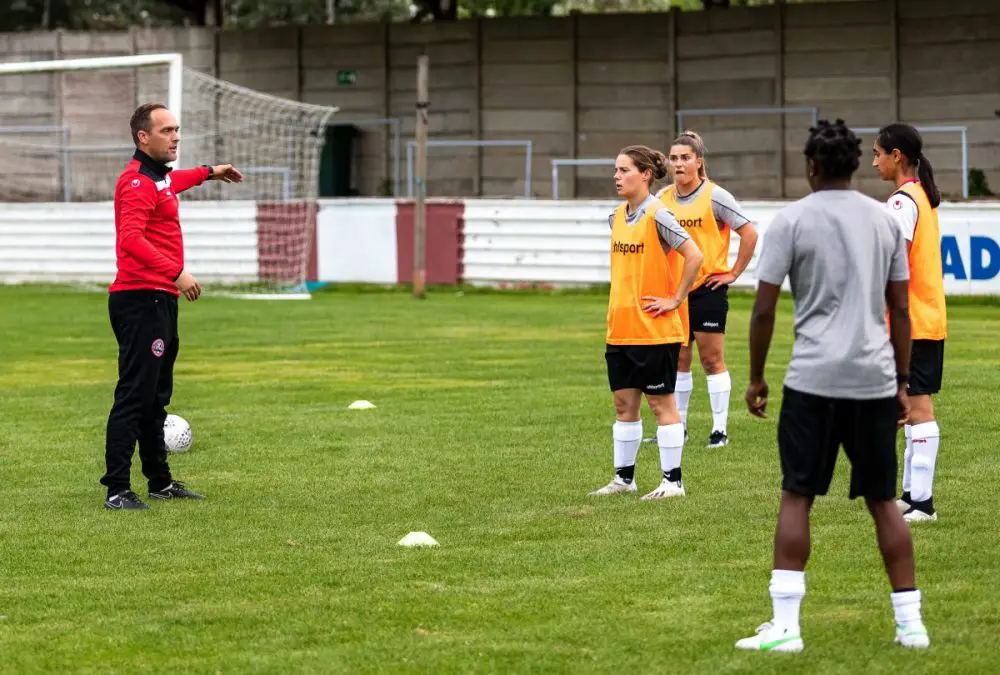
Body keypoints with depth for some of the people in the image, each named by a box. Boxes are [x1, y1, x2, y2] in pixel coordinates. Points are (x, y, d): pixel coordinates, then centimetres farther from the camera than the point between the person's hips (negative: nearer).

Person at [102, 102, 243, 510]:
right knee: (134, 396, -12)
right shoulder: (137, 182, -15)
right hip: (140, 301, -11)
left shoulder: (159, 177, 17)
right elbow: (131, 239, -28)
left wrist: (208, 173, 55)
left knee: (156, 396, 18)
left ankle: (160, 481, 28)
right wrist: (176, 272, -33)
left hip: (160, 301, 11)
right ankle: (117, 490, -14)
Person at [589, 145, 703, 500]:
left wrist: (675, 299, -16)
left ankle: (673, 481, 6)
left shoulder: (657, 215, -14)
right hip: (620, 329, 8)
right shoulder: (617, 217, 10)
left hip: (654, 329, -8)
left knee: (661, 403, -1)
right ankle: (624, 477, 19)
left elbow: (693, 256, -20)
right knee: (624, 403, 11)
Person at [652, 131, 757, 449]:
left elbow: (749, 233, -9)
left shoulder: (715, 197, -10)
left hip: (708, 288, -5)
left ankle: (720, 428, 2)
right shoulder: (662, 198, 5)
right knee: (677, 360, 9)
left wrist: (734, 273, -9)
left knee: (712, 360, -3)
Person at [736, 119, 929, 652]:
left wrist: (755, 378, 7)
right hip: (876, 380, 4)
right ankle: (910, 622, 12)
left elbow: (764, 310, -5)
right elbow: (900, 311, 11)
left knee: (796, 497, 1)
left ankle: (785, 625, -5)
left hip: (814, 380, -4)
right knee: (883, 500, 11)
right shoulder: (885, 221, 9)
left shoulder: (791, 220, -3)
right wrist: (902, 383, 17)